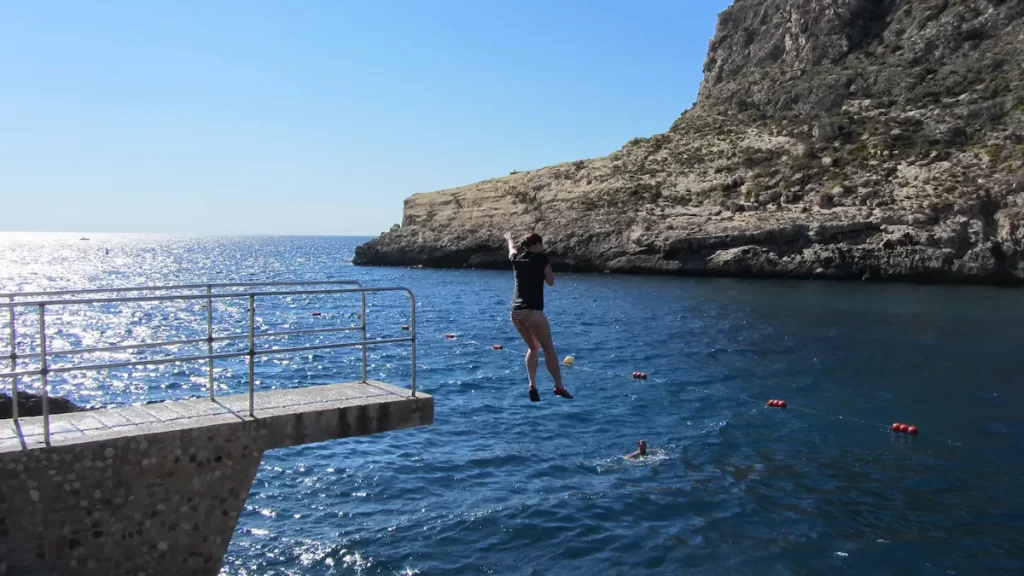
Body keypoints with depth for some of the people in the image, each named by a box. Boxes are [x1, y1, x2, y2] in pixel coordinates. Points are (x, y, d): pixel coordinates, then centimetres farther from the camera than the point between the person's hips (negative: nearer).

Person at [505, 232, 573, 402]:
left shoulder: (516, 259, 14)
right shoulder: (541, 258, 0)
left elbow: (512, 249, 38)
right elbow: (551, 282, 8)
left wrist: (509, 239, 59)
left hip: (516, 312, 6)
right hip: (532, 311, -6)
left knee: (533, 348, 18)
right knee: (548, 348, 0)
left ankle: (532, 385, 4)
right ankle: (559, 386, -4)